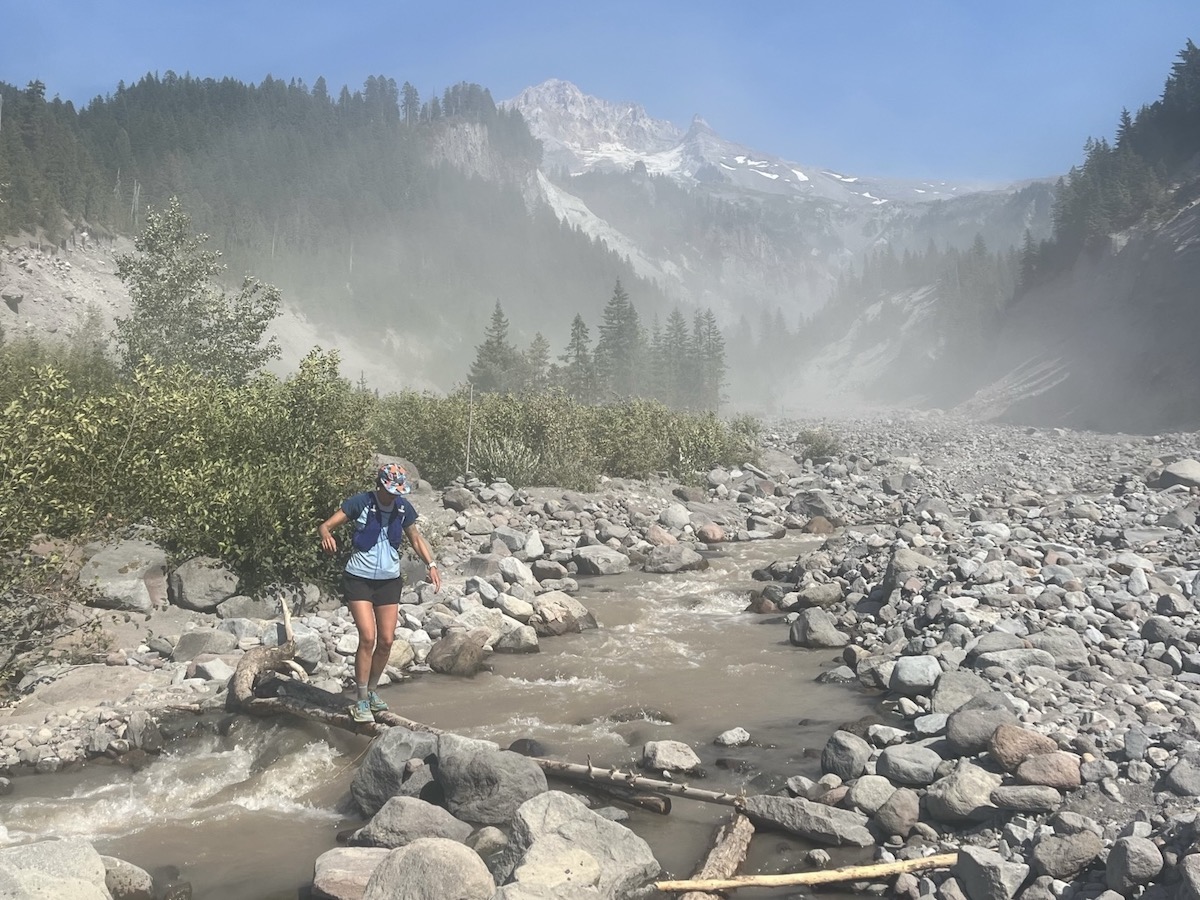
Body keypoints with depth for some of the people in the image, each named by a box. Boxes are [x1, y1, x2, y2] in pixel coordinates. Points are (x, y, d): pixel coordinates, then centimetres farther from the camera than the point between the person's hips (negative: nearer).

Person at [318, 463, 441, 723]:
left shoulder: (403, 508, 0)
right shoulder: (360, 502, -12)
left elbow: (415, 538, 13)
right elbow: (325, 525, -16)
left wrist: (431, 564, -1)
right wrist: (326, 535, -40)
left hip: (389, 581, 4)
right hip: (359, 579, -4)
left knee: (386, 641, 4)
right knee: (368, 638, -14)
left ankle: (372, 690, 26)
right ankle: (361, 701, -2)